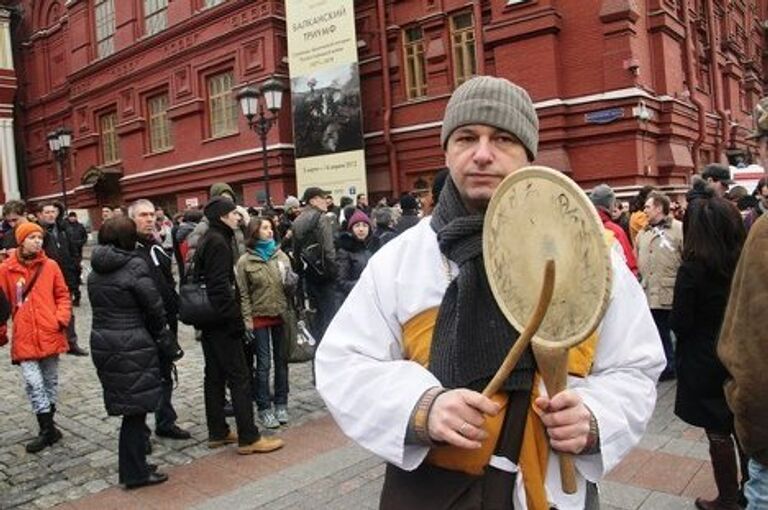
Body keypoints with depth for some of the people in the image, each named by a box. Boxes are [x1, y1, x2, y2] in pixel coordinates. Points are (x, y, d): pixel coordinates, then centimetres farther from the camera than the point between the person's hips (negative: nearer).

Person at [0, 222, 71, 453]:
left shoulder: (50, 266, 0)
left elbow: (63, 295, 6)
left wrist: (62, 318, -8)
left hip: (49, 334, 1)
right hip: (24, 337, -1)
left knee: (50, 381, 13)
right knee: (33, 383, -7)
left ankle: (48, 427, 28)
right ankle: (48, 429, 5)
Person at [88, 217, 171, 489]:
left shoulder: (96, 270, 8)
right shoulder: (135, 265, -14)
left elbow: (99, 306, 11)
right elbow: (154, 306, -12)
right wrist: (161, 333, 7)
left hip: (102, 342, 7)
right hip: (132, 345, -7)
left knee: (128, 405, 17)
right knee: (136, 408, 3)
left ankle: (133, 466, 27)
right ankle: (134, 473, 13)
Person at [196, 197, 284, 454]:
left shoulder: (207, 240, 14)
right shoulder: (219, 243, -15)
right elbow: (221, 286, -22)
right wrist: (236, 318, -19)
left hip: (208, 321, 10)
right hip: (222, 322, -10)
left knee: (215, 375, 13)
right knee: (239, 376, -5)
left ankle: (218, 432, 22)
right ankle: (249, 437, -1)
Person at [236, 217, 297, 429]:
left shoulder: (281, 256, 4)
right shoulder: (245, 261, -3)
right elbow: (243, 294, -4)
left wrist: (291, 283, -10)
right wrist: (247, 320, -10)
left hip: (281, 315, 3)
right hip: (259, 317, -3)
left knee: (281, 360, 10)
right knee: (263, 363, 3)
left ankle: (281, 404, 23)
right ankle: (264, 408, 15)